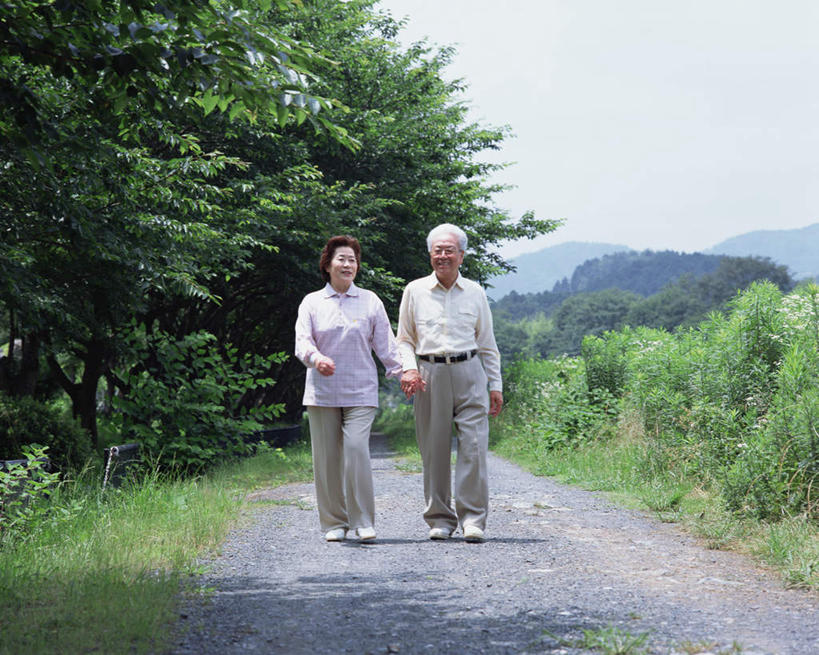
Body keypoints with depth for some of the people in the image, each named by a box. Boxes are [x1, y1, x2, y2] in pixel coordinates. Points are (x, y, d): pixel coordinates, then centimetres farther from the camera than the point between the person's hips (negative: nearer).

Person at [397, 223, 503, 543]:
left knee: (473, 446, -9)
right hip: (430, 375, 0)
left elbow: (487, 343, 15)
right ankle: (440, 519, 11)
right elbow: (405, 340, 14)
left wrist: (496, 385, 11)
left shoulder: (475, 293, 10)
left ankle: (473, 519, -4)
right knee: (434, 450, 0)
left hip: (469, 374, 0)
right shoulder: (415, 291, 9)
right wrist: (408, 369, -5)